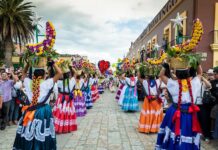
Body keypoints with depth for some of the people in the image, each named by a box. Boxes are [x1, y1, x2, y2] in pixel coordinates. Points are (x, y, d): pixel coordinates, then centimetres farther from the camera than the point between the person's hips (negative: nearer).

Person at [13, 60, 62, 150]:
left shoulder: (29, 82, 1)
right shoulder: (47, 83, -11)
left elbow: (24, 73, 22)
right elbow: (60, 73, -9)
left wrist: (29, 63, 17)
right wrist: (52, 63, -2)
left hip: (30, 110, 5)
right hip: (44, 111, -5)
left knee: (28, 134, 14)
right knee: (42, 135, 3)